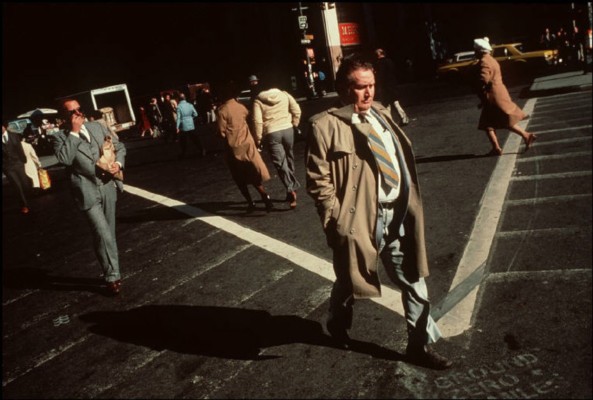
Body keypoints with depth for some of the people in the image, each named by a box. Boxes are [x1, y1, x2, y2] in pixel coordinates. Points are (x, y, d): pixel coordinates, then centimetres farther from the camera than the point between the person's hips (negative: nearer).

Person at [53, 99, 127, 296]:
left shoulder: (97, 126, 9)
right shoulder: (60, 137, -2)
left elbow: (119, 146, 15)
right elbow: (64, 158, -21)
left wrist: (119, 163, -4)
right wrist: (74, 133, -16)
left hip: (108, 186, 5)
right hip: (87, 191, -4)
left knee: (108, 233, 14)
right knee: (103, 234, -11)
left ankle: (111, 272, 28)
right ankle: (112, 276, 2)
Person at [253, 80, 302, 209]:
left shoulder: (258, 100, -2)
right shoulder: (284, 94, 5)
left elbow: (257, 121, -8)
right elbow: (296, 110, -1)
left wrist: (258, 138, 0)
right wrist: (294, 124, 13)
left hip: (271, 133, -3)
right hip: (287, 129, 3)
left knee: (280, 162, -2)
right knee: (289, 158, 20)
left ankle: (290, 189, -16)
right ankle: (293, 185, 30)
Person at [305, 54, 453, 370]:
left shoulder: (381, 114, 10)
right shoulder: (326, 125, -12)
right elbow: (319, 181, -14)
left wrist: (409, 204, 13)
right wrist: (338, 221, -16)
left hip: (398, 214, 6)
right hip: (361, 218, -5)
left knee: (414, 282, 11)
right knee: (349, 282, 18)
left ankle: (420, 345, 29)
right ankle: (338, 325, 49)